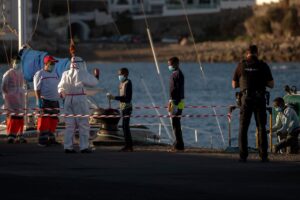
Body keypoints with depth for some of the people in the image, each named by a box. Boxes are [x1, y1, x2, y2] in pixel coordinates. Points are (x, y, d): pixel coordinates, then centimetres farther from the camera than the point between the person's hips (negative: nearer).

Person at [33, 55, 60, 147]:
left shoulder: (55, 74, 19)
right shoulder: (40, 74, -4)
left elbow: (58, 87, 24)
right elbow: (37, 89, -9)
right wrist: (38, 101, -16)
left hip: (55, 101, 7)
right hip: (45, 101, -7)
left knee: (53, 121, 8)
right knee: (44, 121, -9)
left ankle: (51, 138, 16)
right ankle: (42, 140, -6)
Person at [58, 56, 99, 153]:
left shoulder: (66, 74, 8)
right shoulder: (82, 74, -8)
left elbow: (61, 87, 18)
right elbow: (94, 82, 2)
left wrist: (62, 93, 37)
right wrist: (96, 75, 20)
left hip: (68, 99, 5)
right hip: (80, 99, -5)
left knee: (70, 124, 8)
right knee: (83, 124, 0)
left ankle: (68, 146, 5)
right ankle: (84, 147, -4)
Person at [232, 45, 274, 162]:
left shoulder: (241, 65, 3)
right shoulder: (263, 66, 1)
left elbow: (234, 85, 9)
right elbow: (271, 85, 2)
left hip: (246, 98, 0)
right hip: (260, 99, 0)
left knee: (243, 128, 6)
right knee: (261, 128, 5)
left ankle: (243, 156, -2)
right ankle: (263, 156, -1)